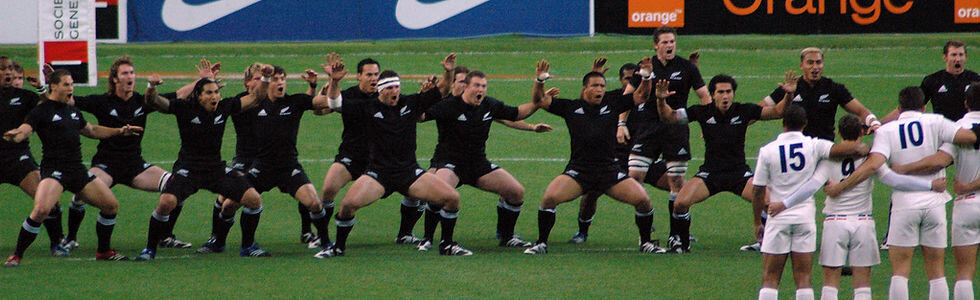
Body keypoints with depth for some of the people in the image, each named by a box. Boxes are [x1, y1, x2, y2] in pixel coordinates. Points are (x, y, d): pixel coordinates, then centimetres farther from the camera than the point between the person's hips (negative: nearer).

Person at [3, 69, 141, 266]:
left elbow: (91, 130, 35)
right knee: (41, 209, -28)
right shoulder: (42, 111, -4)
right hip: (53, 169, -7)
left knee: (111, 205, 8)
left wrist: (119, 131, 31)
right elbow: (23, 131, -18)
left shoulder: (73, 111, 18)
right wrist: (13, 136, -41)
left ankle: (104, 252, 26)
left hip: (77, 170, 7)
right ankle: (16, 256, -15)